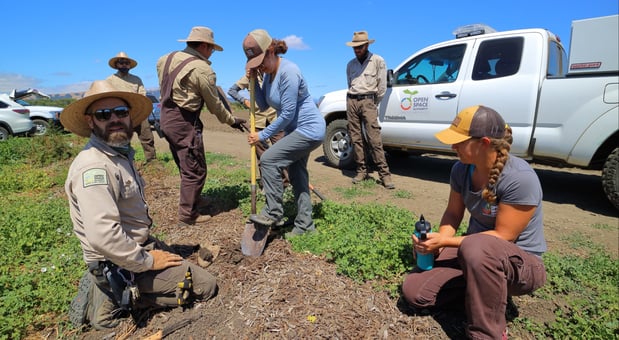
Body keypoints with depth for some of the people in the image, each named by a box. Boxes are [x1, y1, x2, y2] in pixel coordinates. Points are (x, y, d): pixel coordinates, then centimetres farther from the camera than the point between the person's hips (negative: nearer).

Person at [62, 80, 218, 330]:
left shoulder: (120, 154, 6)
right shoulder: (95, 166, -25)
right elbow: (103, 236, -32)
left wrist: (150, 246, 9)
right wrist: (148, 261, -20)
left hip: (139, 244, 9)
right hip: (120, 264, -9)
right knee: (206, 285, -2)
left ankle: (115, 290, 15)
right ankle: (115, 297, 0)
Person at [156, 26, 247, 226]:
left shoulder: (167, 59, 8)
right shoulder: (203, 69, -14)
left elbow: (163, 87, 14)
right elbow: (214, 105, -8)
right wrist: (232, 121, 5)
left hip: (166, 118, 9)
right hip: (184, 122, -9)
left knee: (185, 166, 22)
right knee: (194, 170, 2)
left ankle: (194, 200, 38)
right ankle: (187, 216, 10)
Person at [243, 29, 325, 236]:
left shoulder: (288, 72, -22)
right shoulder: (269, 73, 6)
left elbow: (287, 114, -22)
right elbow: (263, 106, 8)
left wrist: (262, 135, -14)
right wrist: (253, 81, -4)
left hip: (309, 129, -10)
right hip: (296, 130, 10)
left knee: (268, 159, -16)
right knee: (296, 175, 11)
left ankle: (273, 213, -3)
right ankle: (305, 225, 22)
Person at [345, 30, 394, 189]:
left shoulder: (378, 61, 4)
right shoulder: (350, 64, 17)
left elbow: (382, 87, 3)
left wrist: (373, 103, 7)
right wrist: (351, 101, 15)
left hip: (368, 101, -4)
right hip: (351, 101, 5)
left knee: (374, 139, -12)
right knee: (356, 139, 1)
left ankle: (384, 174, -10)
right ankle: (361, 170, 8)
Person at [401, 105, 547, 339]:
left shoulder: (520, 179, -27)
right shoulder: (461, 169, -8)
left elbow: (502, 237, -24)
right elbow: (453, 214, 2)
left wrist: (445, 242, -25)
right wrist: (437, 245, -16)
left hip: (521, 262, -5)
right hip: (473, 254, 6)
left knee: (476, 248, -42)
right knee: (414, 291, -9)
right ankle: (483, 291, 10)